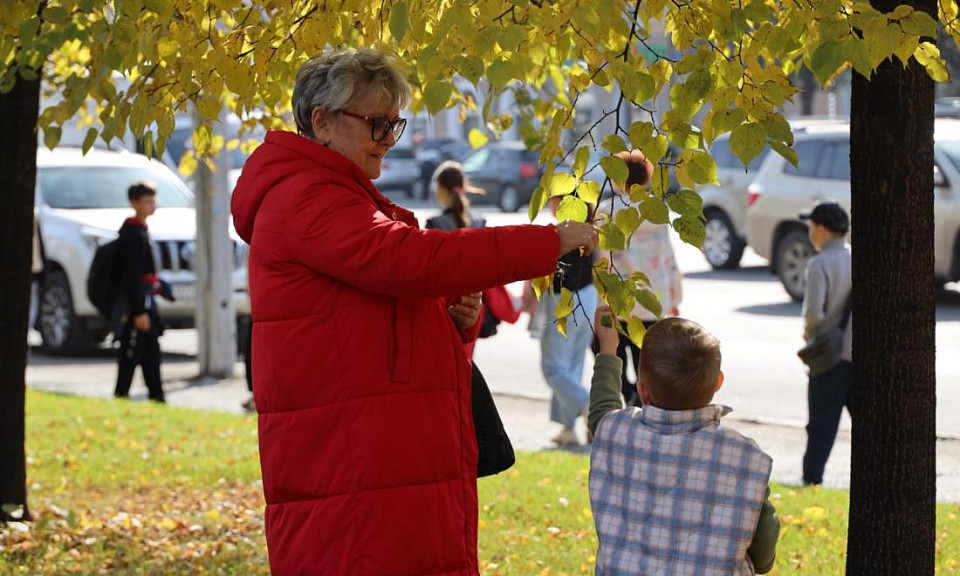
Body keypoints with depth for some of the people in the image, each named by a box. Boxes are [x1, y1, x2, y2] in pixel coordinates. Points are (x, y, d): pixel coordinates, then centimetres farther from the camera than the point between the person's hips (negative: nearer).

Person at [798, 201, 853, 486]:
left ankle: (812, 480, 9)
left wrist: (809, 332, -1)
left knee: (822, 425, 4)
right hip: (859, 353, 5)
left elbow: (814, 312, -21)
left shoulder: (819, 264, -13)